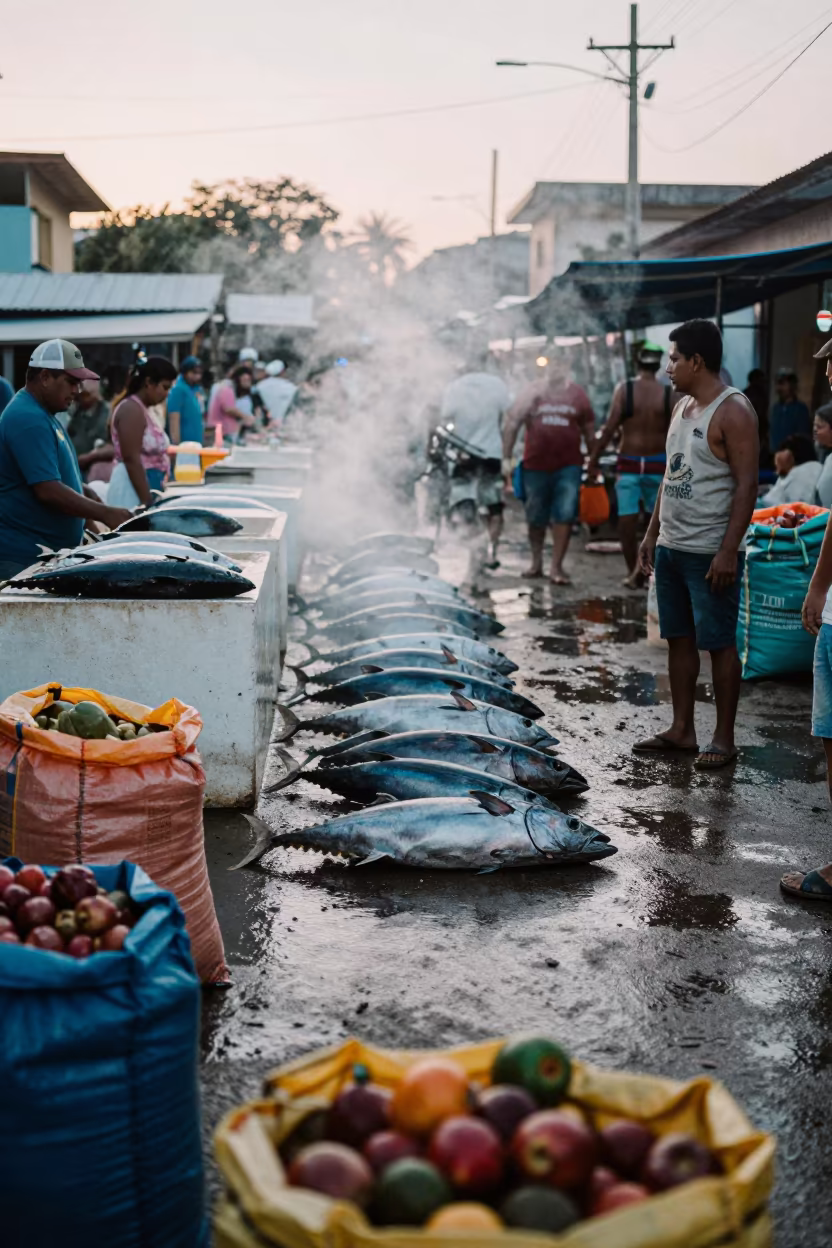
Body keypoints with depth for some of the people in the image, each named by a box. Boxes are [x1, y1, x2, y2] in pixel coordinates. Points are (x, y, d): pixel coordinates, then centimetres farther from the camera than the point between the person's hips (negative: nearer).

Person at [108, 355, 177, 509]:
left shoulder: (142, 409, 15)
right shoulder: (132, 409, -13)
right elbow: (131, 459, -20)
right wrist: (147, 502, -23)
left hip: (147, 485, 10)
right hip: (133, 490, -10)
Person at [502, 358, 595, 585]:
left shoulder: (578, 395, 3)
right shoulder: (533, 392, 0)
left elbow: (589, 432, 10)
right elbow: (512, 424, 1)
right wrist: (506, 458, -5)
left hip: (568, 466, 0)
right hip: (536, 465, 0)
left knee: (565, 516, -8)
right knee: (535, 519, 10)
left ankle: (556, 567, -1)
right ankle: (536, 562, 27)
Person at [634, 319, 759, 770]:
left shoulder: (732, 411, -12)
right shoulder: (682, 406, 14)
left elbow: (746, 484, -17)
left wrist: (728, 550, -22)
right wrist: (652, 533, 16)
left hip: (711, 552, -8)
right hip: (671, 547, 9)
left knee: (719, 643, 0)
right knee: (679, 639, 12)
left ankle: (724, 738, 9)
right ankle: (681, 730, 21)